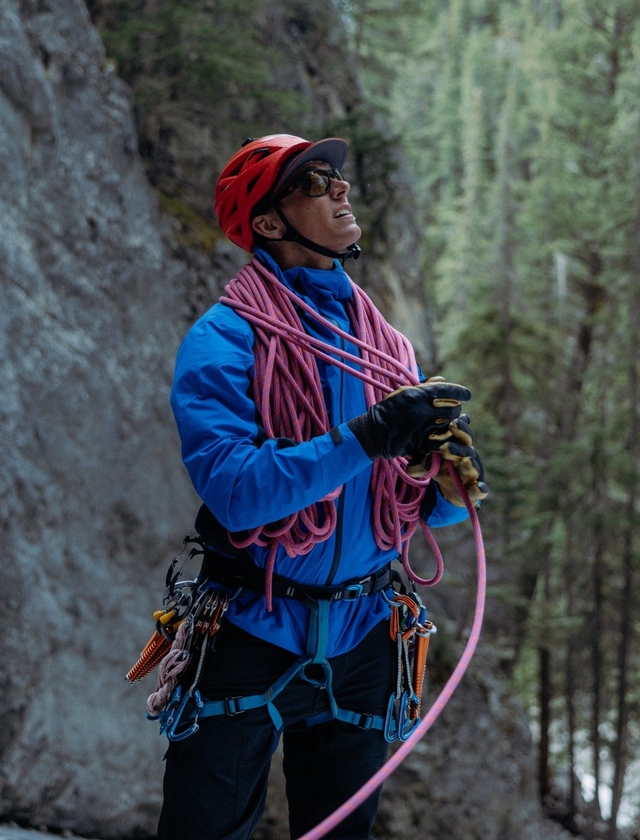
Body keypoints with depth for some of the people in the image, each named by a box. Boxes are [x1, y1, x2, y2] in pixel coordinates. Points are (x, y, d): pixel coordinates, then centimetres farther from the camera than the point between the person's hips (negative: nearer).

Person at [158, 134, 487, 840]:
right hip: (250, 640, -4)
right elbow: (233, 488, -22)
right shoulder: (225, 340, -8)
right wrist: (365, 439, -28)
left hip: (358, 646, 5)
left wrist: (454, 489, -13)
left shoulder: (390, 350, 9)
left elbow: (425, 507, 10)